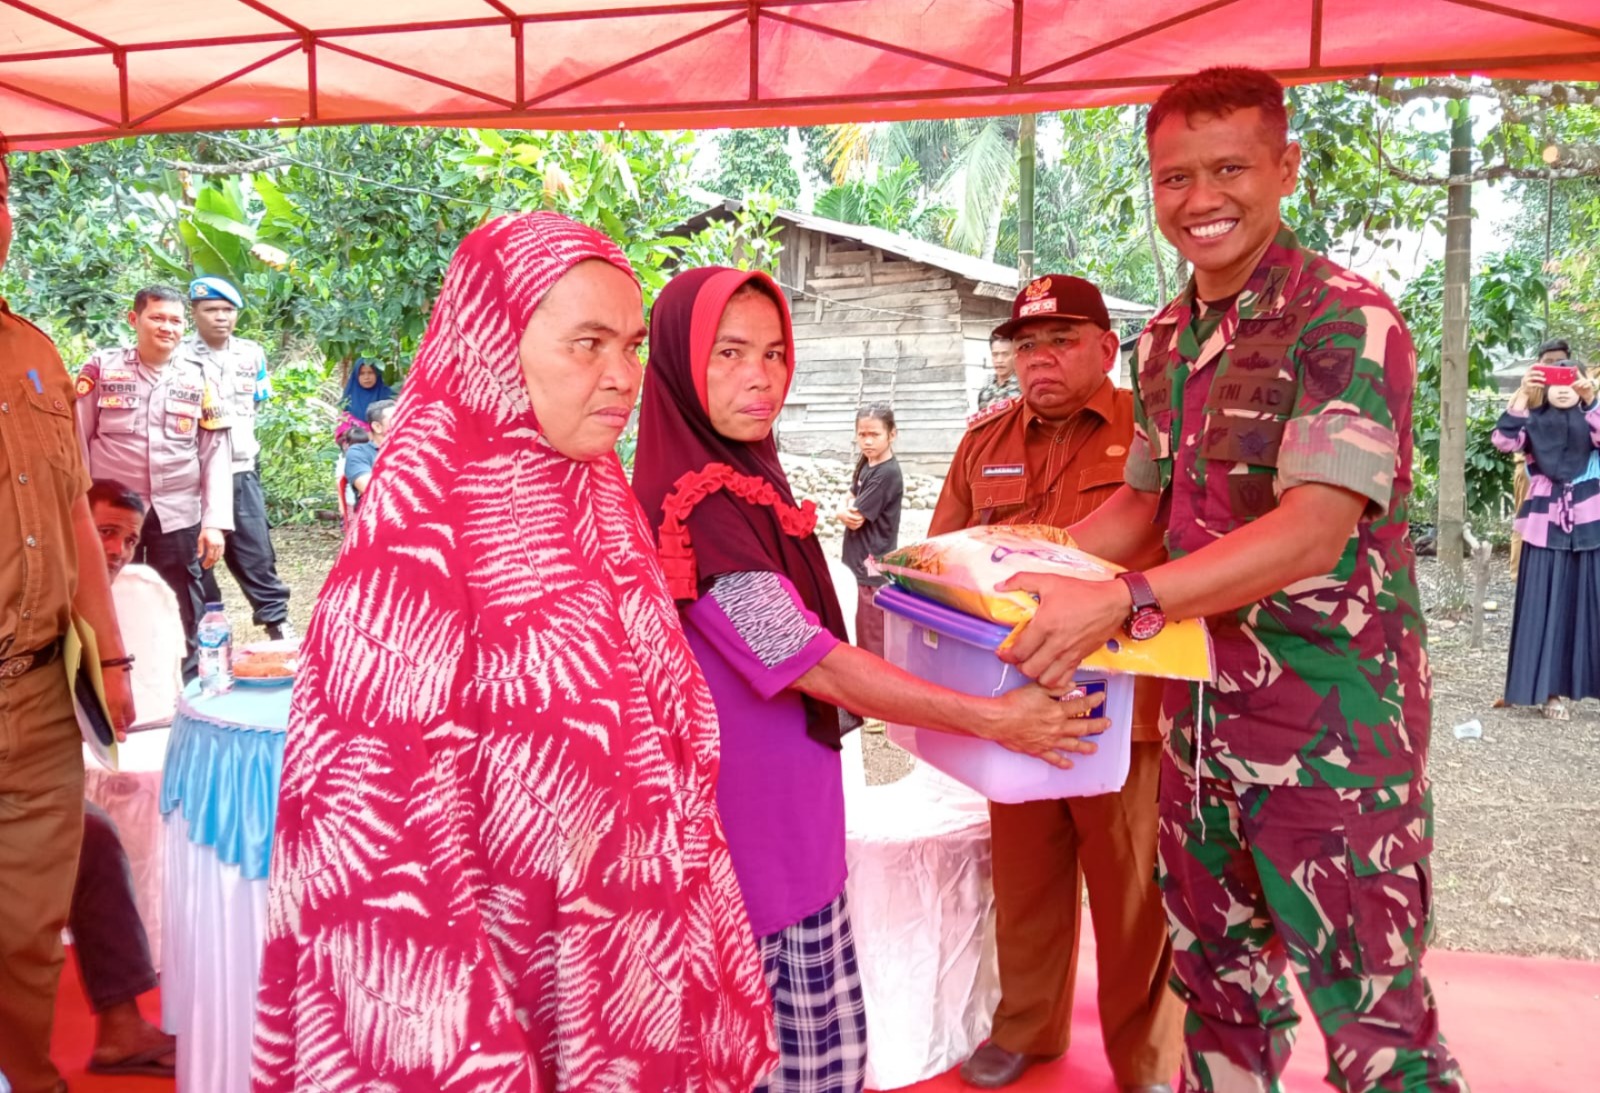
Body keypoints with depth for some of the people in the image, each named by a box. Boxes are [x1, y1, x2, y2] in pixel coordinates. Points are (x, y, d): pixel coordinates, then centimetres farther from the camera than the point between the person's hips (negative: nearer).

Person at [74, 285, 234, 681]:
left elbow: (216, 453, 1)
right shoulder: (102, 368, 0)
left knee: (182, 618, 7)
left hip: (178, 515, 1)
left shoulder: (199, 378, 3)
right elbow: (76, 441, 2)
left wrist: (215, 520, -6)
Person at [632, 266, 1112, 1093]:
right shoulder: (690, 503, -21)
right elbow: (808, 661, -23)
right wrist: (992, 719, -20)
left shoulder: (747, 481, 6)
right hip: (743, 826, -8)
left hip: (789, 816, 8)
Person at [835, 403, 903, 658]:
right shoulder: (864, 463, 8)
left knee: (873, 637, 0)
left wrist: (843, 513, 1)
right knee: (866, 629, 20)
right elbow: (852, 504, 10)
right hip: (864, 562, 9)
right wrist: (847, 512, -11)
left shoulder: (887, 474, -20)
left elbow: (856, 519, -19)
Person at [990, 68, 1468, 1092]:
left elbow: (1315, 532, -25)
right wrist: (1013, 575, 8)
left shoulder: (1346, 319, -14)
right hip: (1202, 719, 7)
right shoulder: (1167, 342, 8)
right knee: (1217, 981, 20)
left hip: (1333, 729, -7)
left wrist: (1121, 603, -33)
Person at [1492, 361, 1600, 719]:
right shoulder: (1534, 422, 6)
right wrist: (1521, 394, -22)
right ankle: (1550, 690, 6)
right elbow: (1504, 440, -14)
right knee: (1548, 607, 1)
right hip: (1547, 528, -1)